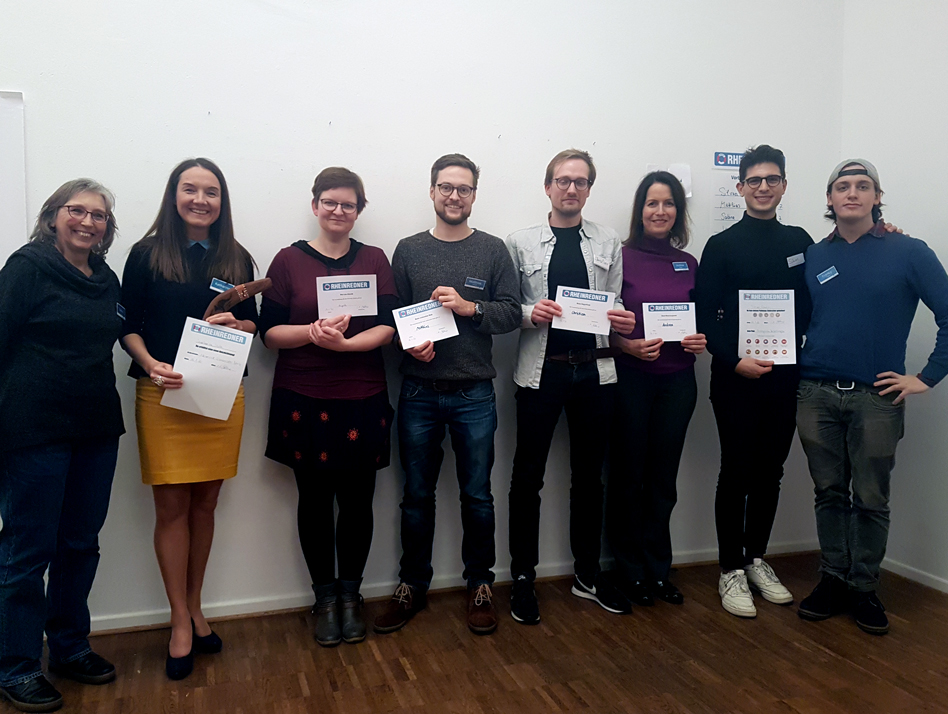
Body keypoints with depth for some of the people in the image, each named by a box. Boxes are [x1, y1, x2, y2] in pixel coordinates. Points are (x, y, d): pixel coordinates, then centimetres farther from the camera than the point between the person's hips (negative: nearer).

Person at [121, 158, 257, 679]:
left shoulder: (237, 259, 9)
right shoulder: (147, 255, 2)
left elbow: (253, 324, 13)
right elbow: (127, 325, 0)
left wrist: (234, 324, -9)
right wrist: (150, 363, -17)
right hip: (163, 393, -2)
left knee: (205, 503, 9)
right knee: (172, 505, -1)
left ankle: (194, 609, 25)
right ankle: (181, 624, 12)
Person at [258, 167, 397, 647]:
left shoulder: (374, 260, 7)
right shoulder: (289, 260, 3)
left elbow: (388, 327, -2)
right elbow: (269, 331, 0)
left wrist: (344, 342, -19)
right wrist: (312, 332, -19)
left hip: (362, 400, 1)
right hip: (302, 400, 0)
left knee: (357, 499, 6)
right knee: (315, 499, 8)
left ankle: (350, 594, 25)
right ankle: (324, 597, 25)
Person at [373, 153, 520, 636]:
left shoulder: (492, 250, 4)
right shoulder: (408, 251, 7)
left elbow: (512, 312, -1)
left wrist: (469, 307, -15)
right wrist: (409, 343, -13)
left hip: (474, 393, -1)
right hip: (419, 392, 1)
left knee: (477, 495, 8)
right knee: (417, 495, 11)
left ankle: (480, 586, 25)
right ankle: (412, 586, 26)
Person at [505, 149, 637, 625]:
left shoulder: (609, 243, 10)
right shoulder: (520, 243, 3)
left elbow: (615, 307, 8)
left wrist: (623, 321, -14)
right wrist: (530, 313, -18)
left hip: (594, 369, 2)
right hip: (541, 369, -2)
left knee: (589, 475, 13)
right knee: (528, 477, 4)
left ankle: (587, 573, 28)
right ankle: (523, 578, 19)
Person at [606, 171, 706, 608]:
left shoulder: (688, 263, 10)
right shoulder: (621, 257, -4)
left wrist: (702, 341, -4)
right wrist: (628, 345, -20)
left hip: (677, 380, 4)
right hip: (630, 378, -4)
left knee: (663, 477, 11)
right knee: (628, 475, 5)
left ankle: (658, 568, 25)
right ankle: (631, 571, 20)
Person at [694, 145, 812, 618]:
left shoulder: (800, 242, 11)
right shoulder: (722, 246, -2)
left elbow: (811, 308, 16)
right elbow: (704, 317, -7)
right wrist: (734, 361, -17)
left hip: (784, 379, 4)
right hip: (736, 380, -4)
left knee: (770, 472, 12)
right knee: (736, 473, 1)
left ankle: (756, 559, 27)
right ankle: (731, 570, 13)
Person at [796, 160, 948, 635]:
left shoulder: (908, 253, -1)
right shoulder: (812, 257, 8)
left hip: (876, 398, -2)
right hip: (816, 395, 2)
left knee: (871, 500, 6)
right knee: (829, 493, 11)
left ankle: (864, 588, 21)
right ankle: (833, 579, 24)